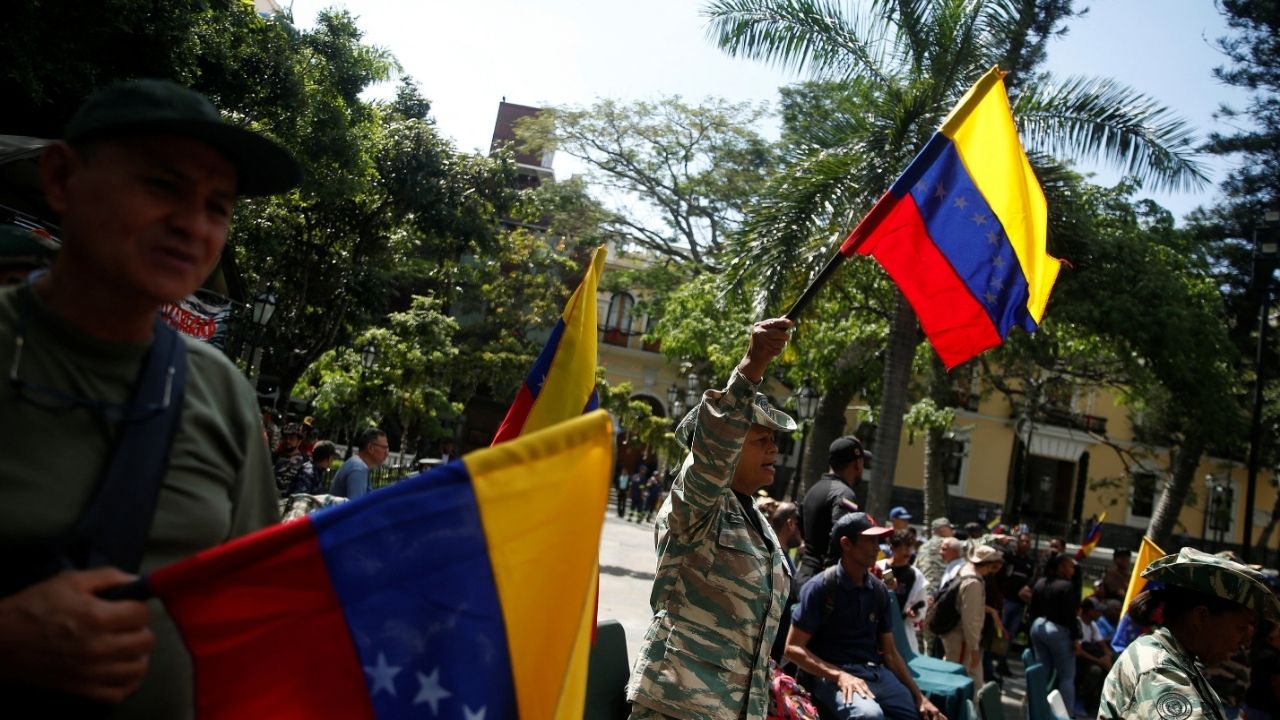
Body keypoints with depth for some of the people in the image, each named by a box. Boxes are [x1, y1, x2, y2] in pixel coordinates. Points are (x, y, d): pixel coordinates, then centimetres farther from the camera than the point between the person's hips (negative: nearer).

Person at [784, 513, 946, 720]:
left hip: (877, 673, 6)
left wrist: (920, 697, 5)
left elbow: (889, 651, 15)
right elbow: (793, 648, -9)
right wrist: (839, 675, -21)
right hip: (830, 675, -6)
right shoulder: (821, 587, -7)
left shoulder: (879, 591, 10)